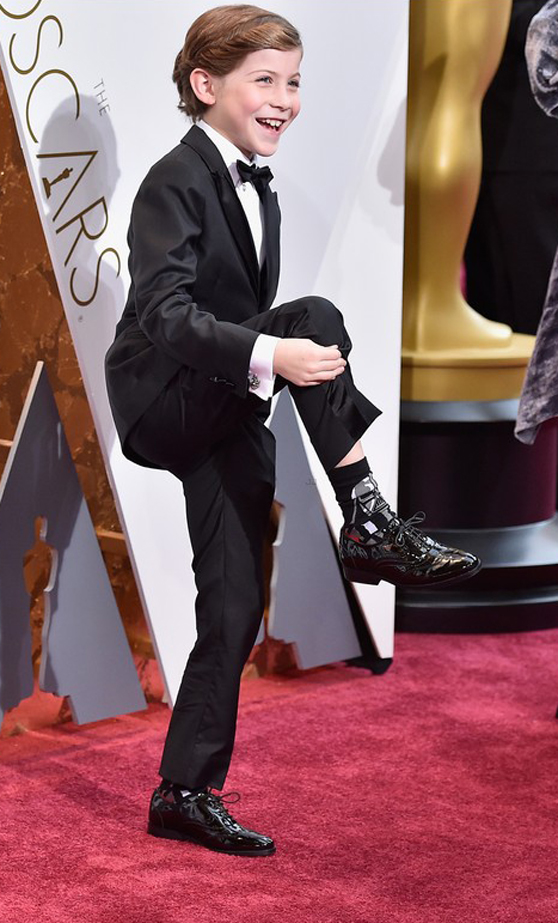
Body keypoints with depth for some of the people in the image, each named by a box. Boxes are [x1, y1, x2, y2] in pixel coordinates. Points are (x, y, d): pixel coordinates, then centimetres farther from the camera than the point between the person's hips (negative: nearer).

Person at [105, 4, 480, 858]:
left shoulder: (259, 192, 15)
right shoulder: (176, 183, -12)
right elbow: (163, 314, -27)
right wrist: (271, 355, -40)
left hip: (227, 423, 8)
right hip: (163, 402, -8)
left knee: (237, 609, 5)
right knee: (314, 314, -27)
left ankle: (186, 793, 15)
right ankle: (371, 524, -28)